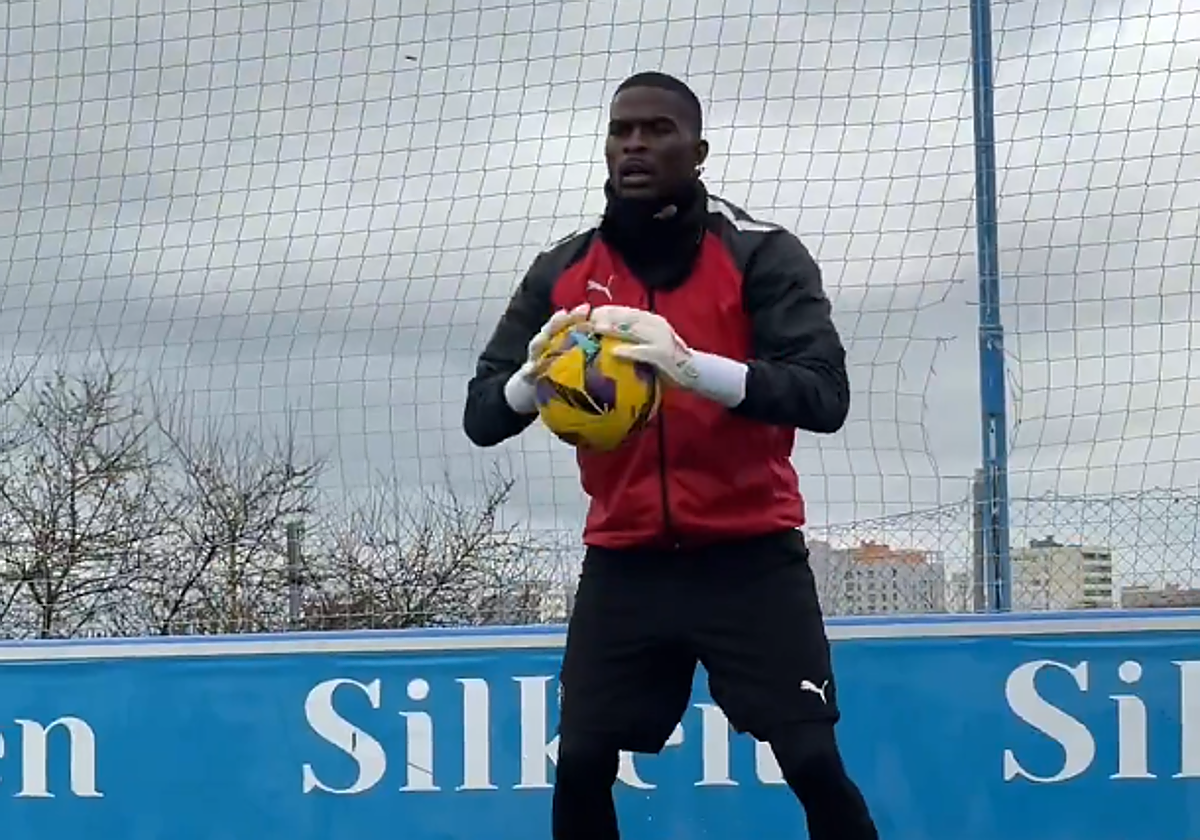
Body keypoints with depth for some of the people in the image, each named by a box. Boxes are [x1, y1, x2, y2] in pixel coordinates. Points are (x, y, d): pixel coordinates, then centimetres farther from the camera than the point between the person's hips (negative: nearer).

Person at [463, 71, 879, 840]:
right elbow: (481, 416, 1)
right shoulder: (562, 273, 4)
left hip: (749, 558, -3)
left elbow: (826, 396, -19)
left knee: (813, 762, -8)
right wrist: (533, 377, -24)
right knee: (579, 766, -1)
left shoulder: (762, 255, -6)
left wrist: (694, 365, -35)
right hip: (625, 562, 3)